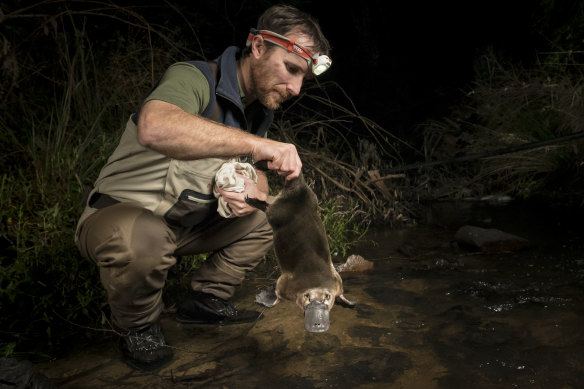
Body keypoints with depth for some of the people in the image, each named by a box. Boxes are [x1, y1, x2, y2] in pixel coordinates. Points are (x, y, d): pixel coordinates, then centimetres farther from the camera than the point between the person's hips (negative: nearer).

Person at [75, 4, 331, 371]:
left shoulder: (260, 110, 3)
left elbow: (257, 177, 7)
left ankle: (206, 299, 15)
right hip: (120, 214, -7)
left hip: (187, 223, 8)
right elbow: (154, 128, -47)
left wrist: (252, 189, -18)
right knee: (140, 240, -40)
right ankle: (138, 327, -6)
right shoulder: (194, 79, -25)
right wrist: (254, 144, -48)